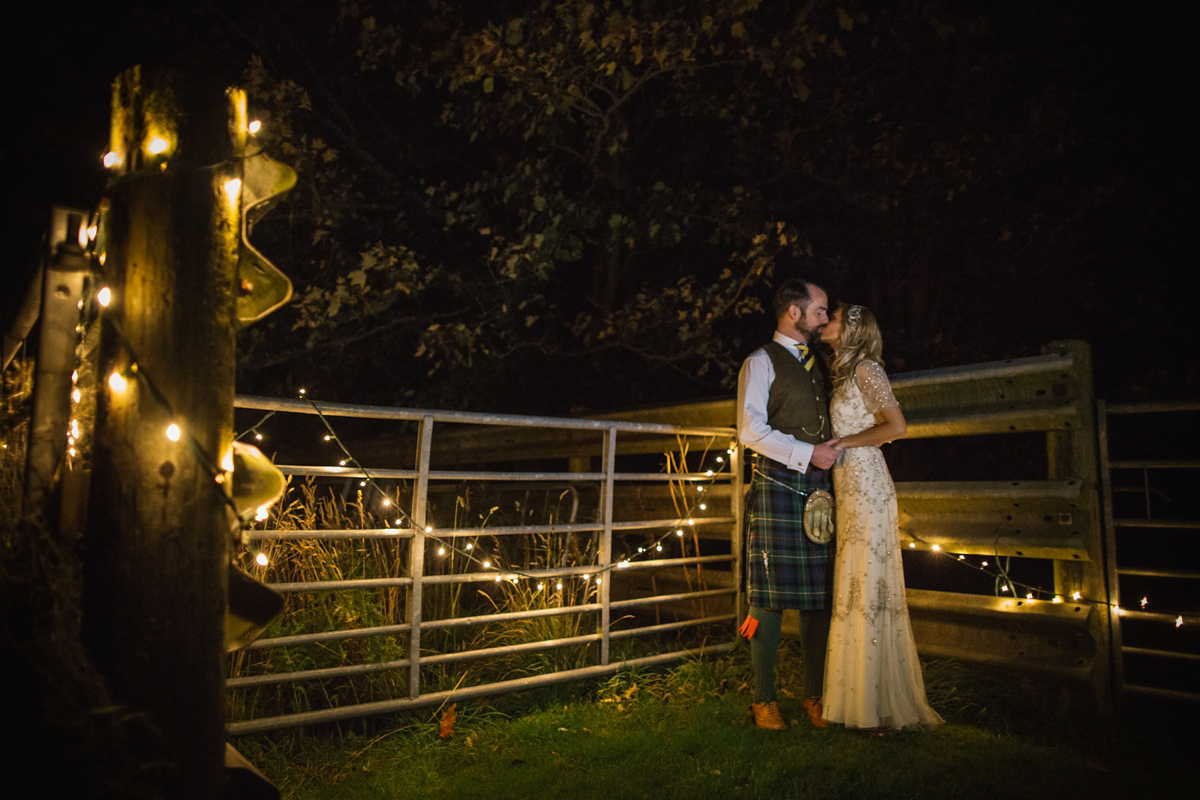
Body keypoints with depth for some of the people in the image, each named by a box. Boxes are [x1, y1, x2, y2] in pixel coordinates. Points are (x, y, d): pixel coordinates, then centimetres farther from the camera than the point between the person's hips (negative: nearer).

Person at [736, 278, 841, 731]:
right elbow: (750, 429, -11)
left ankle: (815, 695, 18)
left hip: (818, 489, 6)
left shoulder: (818, 364, 22)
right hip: (777, 487, -6)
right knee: (771, 596, -3)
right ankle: (764, 700, 7)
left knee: (819, 596, 7)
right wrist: (807, 454, -14)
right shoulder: (762, 362, 0)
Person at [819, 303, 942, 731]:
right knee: (856, 589, 10)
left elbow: (897, 426, -17)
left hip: (867, 486, -9)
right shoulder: (844, 374, 19)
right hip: (850, 488, 9)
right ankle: (862, 696, 17)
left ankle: (883, 704, 2)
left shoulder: (866, 368, -7)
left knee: (870, 587, -6)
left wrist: (840, 443, -12)